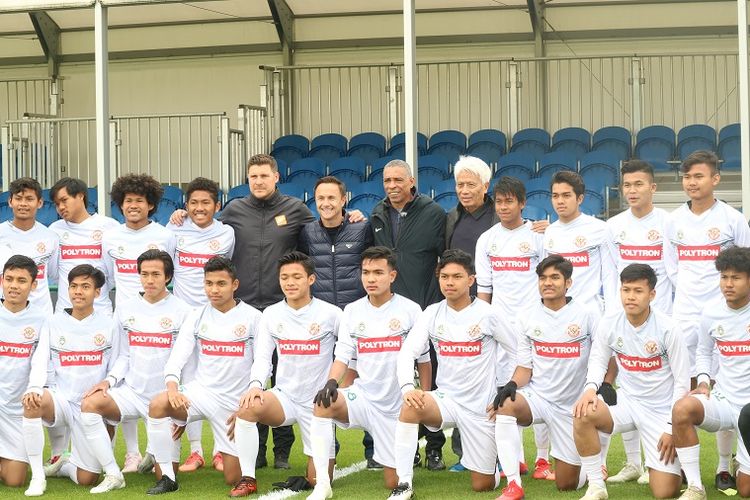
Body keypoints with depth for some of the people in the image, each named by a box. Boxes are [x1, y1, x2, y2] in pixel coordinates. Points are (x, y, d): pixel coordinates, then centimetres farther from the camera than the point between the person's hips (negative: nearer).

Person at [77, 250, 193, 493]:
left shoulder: (183, 312, -3)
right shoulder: (125, 309, 8)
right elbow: (124, 356, 13)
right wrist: (109, 380, -7)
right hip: (132, 391, 3)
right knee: (90, 404, -29)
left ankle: (154, 455, 33)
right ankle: (113, 475, -19)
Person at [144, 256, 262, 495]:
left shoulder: (253, 317, -2)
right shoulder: (197, 316, 4)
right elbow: (177, 357, -4)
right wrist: (172, 387, -25)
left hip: (235, 401, -1)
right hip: (200, 391, 1)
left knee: (233, 478, 0)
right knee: (158, 405, -32)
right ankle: (168, 477, -18)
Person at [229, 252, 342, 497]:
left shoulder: (330, 314, -7)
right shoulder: (271, 314, 1)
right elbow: (262, 357, -5)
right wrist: (255, 385, -24)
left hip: (318, 402, -2)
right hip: (284, 397, 2)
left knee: (319, 480, -3)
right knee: (248, 407, -33)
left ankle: (328, 452, 34)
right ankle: (247, 479, -19)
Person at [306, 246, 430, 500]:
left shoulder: (410, 310, -4)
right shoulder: (352, 311, 3)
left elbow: (423, 360, 3)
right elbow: (343, 356, -2)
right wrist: (331, 382, -22)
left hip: (397, 406, -1)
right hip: (363, 396, 1)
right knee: (323, 404, -32)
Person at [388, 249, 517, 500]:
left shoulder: (488, 314, -8)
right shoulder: (432, 314, -1)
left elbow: (520, 354, -1)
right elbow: (407, 352, -9)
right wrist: (407, 387, -27)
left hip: (481, 406, -2)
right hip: (446, 400, 2)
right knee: (411, 407, -33)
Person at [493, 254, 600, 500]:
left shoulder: (587, 314, -6)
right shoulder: (528, 318, 2)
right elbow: (525, 366, 4)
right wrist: (512, 385, -17)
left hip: (573, 404, -2)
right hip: (536, 396, 2)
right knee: (505, 405, -35)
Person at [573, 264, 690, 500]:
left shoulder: (668, 329, -15)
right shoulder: (610, 322, -8)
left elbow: (682, 382, -9)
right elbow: (598, 360, 6)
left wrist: (672, 428, -10)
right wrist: (591, 387, -18)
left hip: (661, 410, -2)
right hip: (627, 401, 2)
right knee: (583, 414, -31)